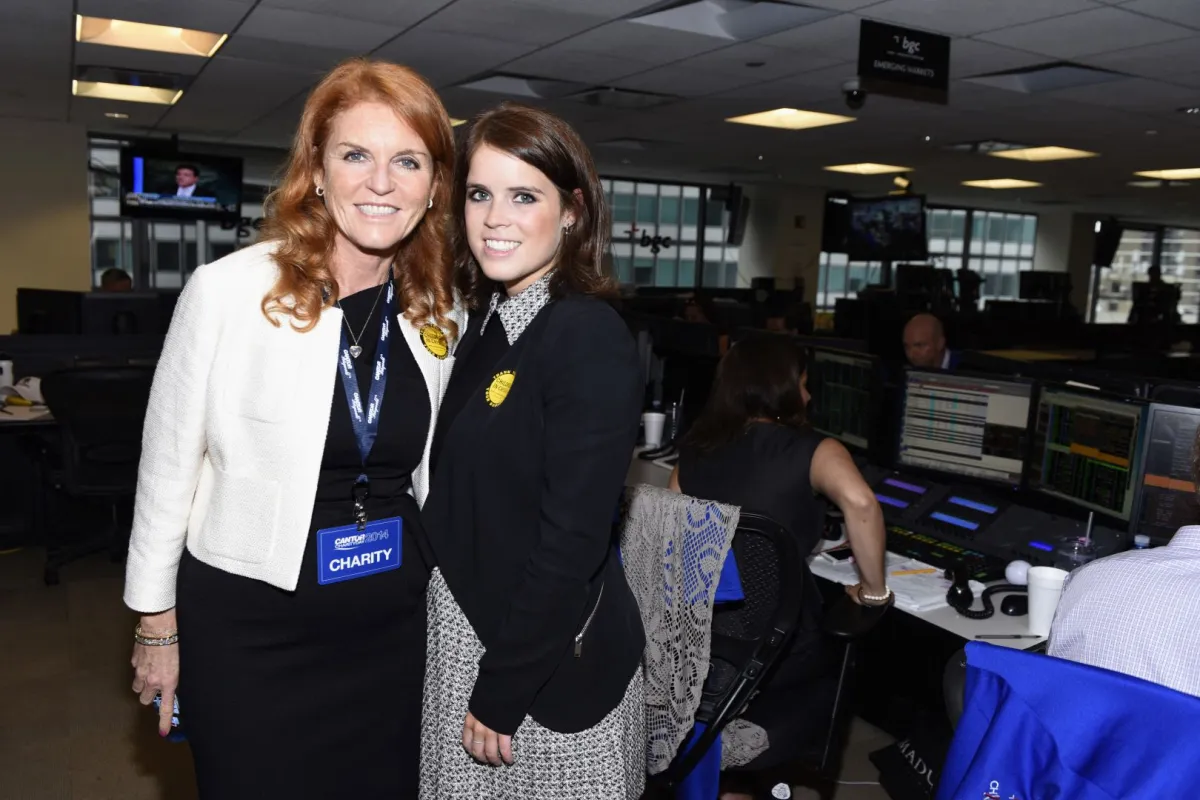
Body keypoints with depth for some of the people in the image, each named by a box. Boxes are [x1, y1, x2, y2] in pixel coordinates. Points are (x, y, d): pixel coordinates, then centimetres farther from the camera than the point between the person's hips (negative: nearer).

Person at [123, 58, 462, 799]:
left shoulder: (440, 313, -2)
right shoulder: (227, 291, -14)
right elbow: (167, 467, -5)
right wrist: (156, 624, 1)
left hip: (390, 622, 4)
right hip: (248, 625, -3)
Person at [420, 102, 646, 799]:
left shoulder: (591, 338, -20)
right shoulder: (488, 323, 5)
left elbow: (573, 542, -22)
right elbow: (464, 501, 8)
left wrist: (500, 691, -16)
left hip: (548, 667, -7)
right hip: (464, 632, 7)